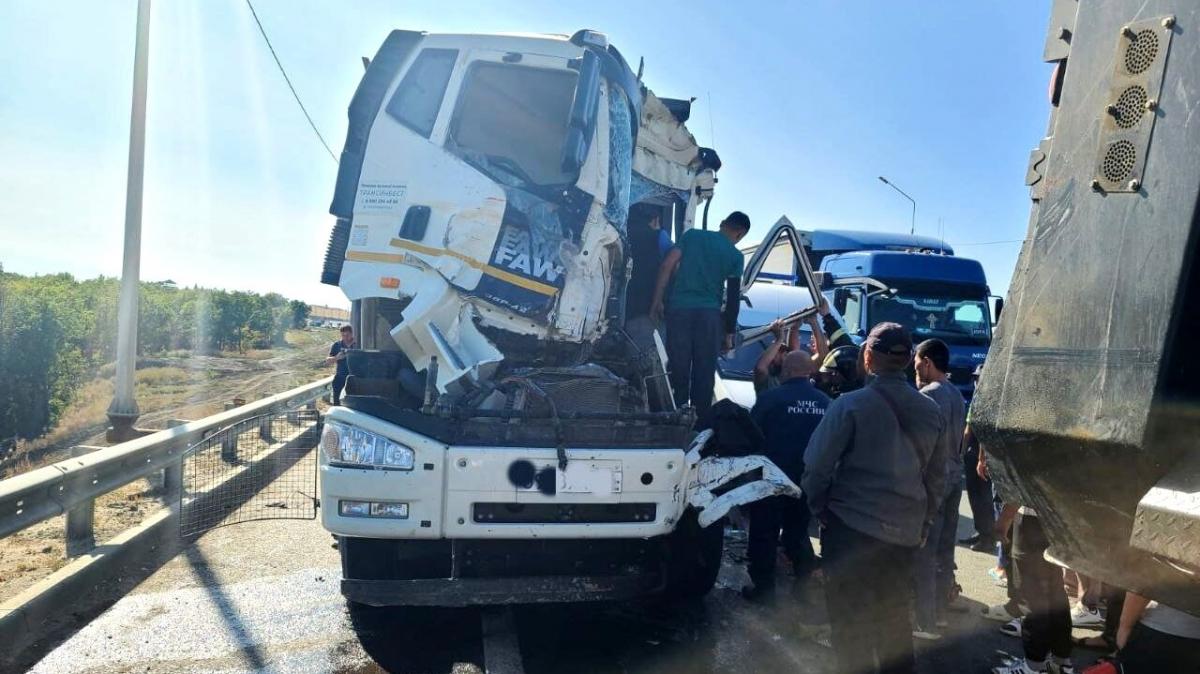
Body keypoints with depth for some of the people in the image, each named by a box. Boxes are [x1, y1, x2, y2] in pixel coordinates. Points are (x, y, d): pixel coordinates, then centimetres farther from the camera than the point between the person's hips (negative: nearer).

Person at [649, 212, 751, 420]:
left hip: (679, 308, 2)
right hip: (709, 313, -1)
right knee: (704, 371, 5)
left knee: (678, 367, 6)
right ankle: (700, 419, 6)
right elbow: (733, 298, 5)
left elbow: (667, 266, 2)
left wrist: (657, 301, 5)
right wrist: (729, 333, 12)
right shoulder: (735, 256, 7)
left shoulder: (692, 235, 11)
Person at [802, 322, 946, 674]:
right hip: (905, 532, 6)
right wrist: (922, 521, 19)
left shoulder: (850, 405, -14)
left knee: (850, 620, 6)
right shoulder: (930, 411, 4)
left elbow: (817, 465, -12)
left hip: (851, 526, -5)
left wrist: (819, 507, 3)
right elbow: (937, 477, 11)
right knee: (894, 618, 21)